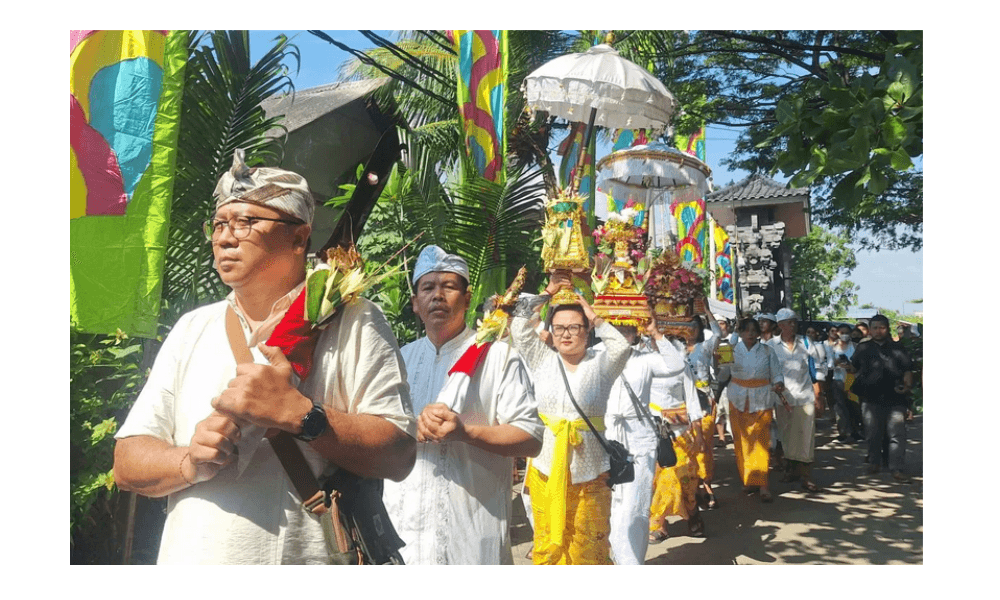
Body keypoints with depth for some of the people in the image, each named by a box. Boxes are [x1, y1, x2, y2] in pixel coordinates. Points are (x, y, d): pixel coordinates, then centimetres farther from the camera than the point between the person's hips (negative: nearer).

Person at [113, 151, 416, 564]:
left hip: (306, 559, -3)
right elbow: (127, 463, 4)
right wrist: (190, 461, -15)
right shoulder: (192, 329, 7)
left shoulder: (352, 322, -7)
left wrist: (298, 413, -24)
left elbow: (399, 456, -14)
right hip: (187, 557, 4)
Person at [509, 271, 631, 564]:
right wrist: (547, 293, 6)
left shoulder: (600, 362, 1)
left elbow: (623, 347, -16)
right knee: (548, 543, 8)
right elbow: (519, 326, 2)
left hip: (590, 472, -1)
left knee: (588, 545, 7)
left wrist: (595, 317, -6)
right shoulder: (543, 360, 6)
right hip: (546, 469, 2)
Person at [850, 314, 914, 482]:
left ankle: (897, 468, -1)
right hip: (871, 399, 1)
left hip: (895, 398, -1)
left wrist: (908, 384, -9)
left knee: (897, 434, -6)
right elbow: (853, 368, 20)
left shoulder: (897, 348, 10)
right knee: (873, 433, 9)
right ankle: (874, 462, 26)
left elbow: (907, 369, 8)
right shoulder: (863, 348, 12)